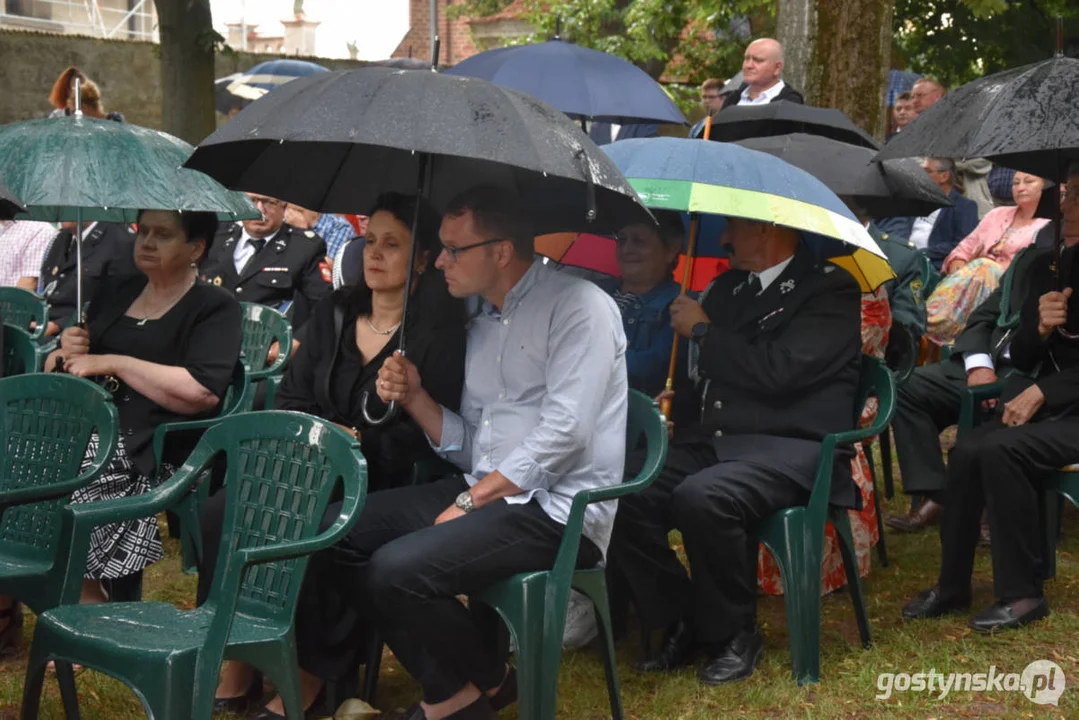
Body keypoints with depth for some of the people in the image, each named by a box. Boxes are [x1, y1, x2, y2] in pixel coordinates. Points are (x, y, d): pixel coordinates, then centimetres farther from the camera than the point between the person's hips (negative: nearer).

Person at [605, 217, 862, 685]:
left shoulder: (831, 290, -2)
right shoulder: (728, 286, 20)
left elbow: (778, 371, -17)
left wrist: (703, 330, -6)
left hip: (790, 449, -7)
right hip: (710, 443, 7)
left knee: (702, 497, -36)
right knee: (621, 495, -20)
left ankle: (734, 634, -11)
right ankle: (684, 622, -2)